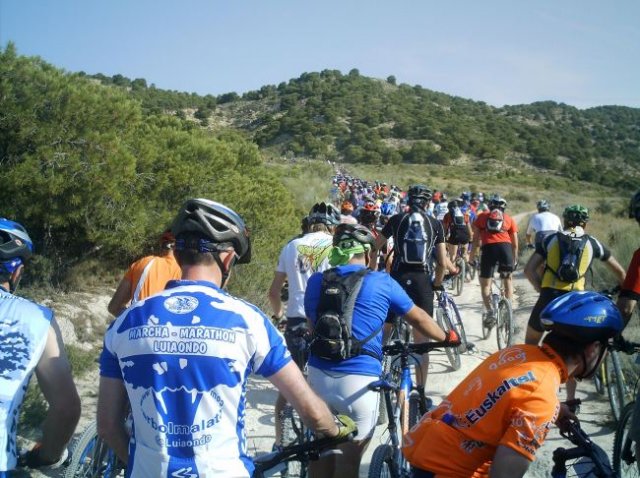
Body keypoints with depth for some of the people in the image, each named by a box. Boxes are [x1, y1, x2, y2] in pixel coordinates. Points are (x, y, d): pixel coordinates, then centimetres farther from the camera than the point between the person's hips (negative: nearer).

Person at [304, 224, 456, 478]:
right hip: (359, 379, -3)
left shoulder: (316, 281, 9)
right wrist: (447, 338, 32)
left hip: (319, 375, 4)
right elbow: (418, 318, 14)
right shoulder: (382, 282, 2)